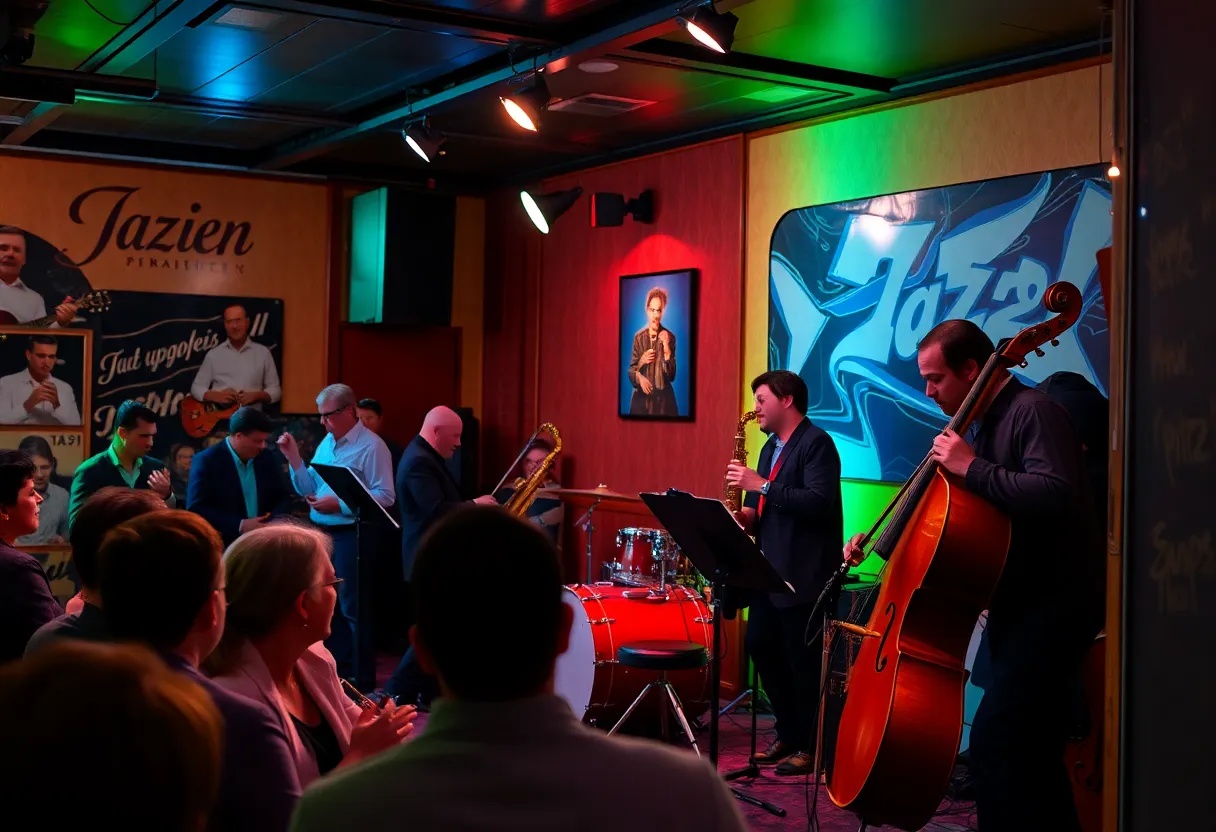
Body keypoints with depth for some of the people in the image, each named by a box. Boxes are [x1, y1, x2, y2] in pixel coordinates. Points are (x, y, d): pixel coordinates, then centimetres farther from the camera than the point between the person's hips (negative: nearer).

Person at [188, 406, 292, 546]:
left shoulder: (266, 458, 8)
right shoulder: (206, 461, -5)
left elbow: (283, 498, 14)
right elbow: (196, 509, -11)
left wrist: (272, 523, -6)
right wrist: (240, 525, -18)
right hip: (225, 543, -3)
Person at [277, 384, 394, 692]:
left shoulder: (371, 446, -12)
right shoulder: (326, 443, 13)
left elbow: (385, 496, -18)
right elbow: (309, 490, 11)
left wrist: (340, 505, -21)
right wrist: (293, 457, 0)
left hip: (351, 536, -8)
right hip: (322, 533, 8)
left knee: (353, 609, -1)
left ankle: (360, 682, 8)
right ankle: (334, 673, 27)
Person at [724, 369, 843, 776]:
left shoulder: (816, 443, -10)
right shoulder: (772, 447, 18)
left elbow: (819, 502, -24)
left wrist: (762, 486, -22)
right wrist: (748, 515, 3)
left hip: (804, 573, -9)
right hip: (771, 568, 9)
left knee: (802, 659, -3)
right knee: (761, 646, 11)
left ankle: (812, 747, 9)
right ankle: (788, 733, 25)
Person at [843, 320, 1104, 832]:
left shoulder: (1033, 412, -15)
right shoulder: (981, 425, 13)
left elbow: (1053, 495, -33)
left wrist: (971, 468, -25)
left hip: (1053, 603, -10)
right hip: (1018, 603, 10)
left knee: (994, 740, -18)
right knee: (1031, 747, 17)